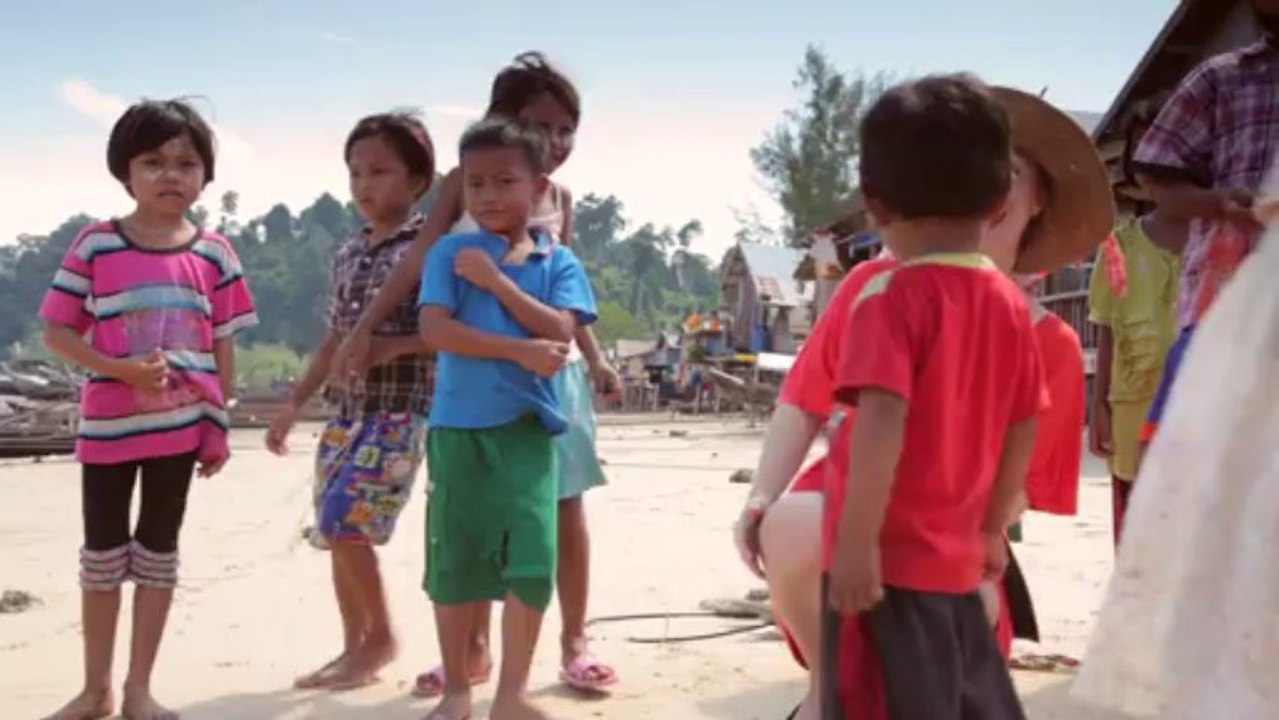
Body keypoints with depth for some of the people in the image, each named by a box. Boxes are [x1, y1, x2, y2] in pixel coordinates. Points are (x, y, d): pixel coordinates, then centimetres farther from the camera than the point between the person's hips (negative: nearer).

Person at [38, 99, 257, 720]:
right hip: (108, 422, -1)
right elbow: (57, 331, -4)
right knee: (102, 553, 9)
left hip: (182, 424, 1)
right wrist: (121, 368, -19)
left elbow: (223, 346, 4)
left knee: (158, 549, 10)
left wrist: (219, 426, 2)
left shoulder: (214, 253, 0)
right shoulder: (95, 244, -5)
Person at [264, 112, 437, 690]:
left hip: (399, 412, -7)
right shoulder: (348, 251, 11)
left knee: (345, 523, -12)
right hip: (346, 412, 7)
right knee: (337, 531, 8)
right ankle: (355, 646, 21)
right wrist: (295, 403, 15)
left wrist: (390, 346, -23)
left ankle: (381, 638, 8)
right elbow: (335, 338, 16)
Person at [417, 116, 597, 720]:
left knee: (532, 556, -6)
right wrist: (522, 351, -17)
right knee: (455, 559, 8)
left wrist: (497, 280, -13)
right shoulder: (451, 252, 0)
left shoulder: (557, 260, 4)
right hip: (458, 425, 0)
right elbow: (435, 331, -12)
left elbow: (559, 332, -8)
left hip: (528, 424, 1)